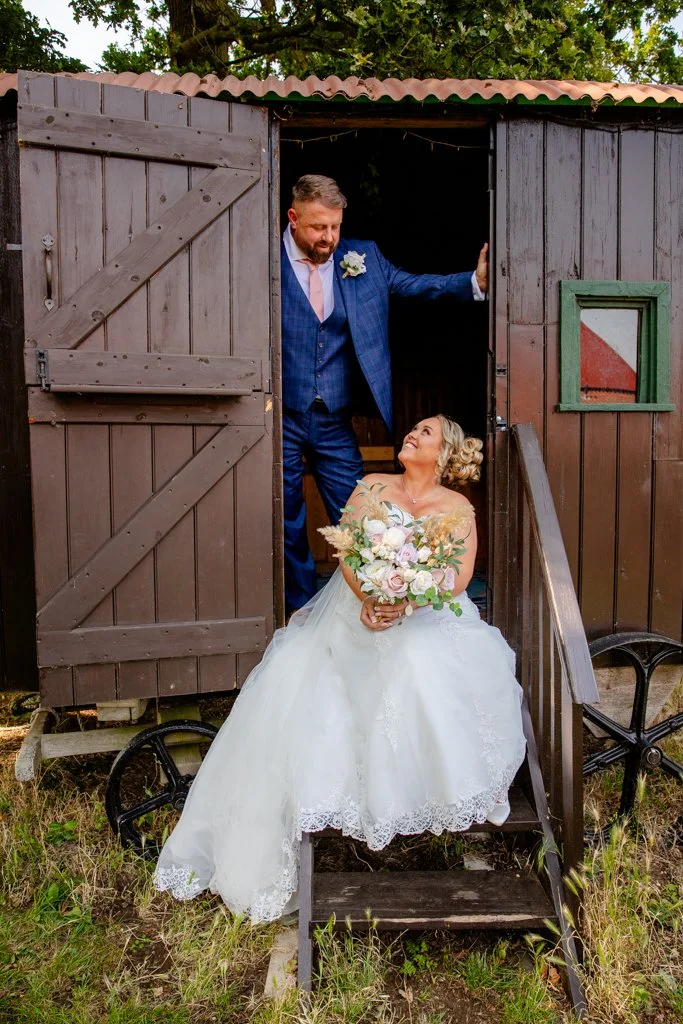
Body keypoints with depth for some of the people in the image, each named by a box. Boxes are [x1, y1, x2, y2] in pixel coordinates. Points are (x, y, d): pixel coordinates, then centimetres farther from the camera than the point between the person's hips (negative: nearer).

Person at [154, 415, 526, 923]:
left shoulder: (458, 508, 9)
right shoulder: (372, 488, 14)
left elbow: (458, 577, -5)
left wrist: (404, 603, -24)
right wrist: (367, 599, -20)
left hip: (425, 618, -1)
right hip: (356, 610, 2)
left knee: (419, 666, -38)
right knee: (289, 675, -21)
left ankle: (420, 800, -15)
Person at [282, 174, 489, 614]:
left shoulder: (363, 256, 6)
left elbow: (414, 284, 4)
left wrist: (475, 281, -8)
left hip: (334, 421, 3)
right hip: (282, 418, -2)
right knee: (288, 524, 9)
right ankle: (302, 611, 28)